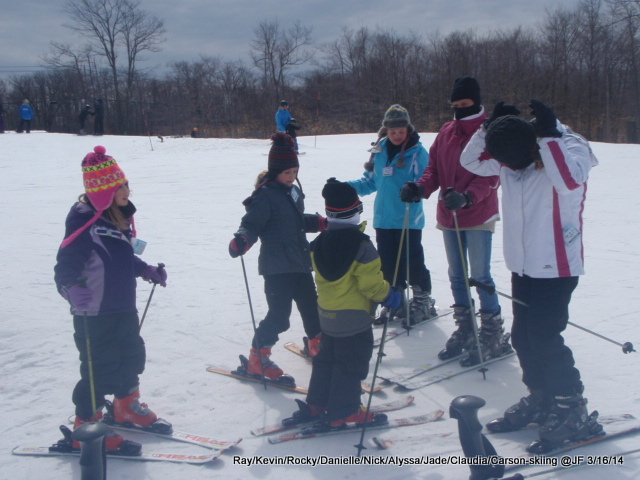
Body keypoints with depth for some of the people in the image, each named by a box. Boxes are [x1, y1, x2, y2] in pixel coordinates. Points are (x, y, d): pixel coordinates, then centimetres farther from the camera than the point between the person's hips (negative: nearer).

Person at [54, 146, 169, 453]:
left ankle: (127, 407, 46)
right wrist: (72, 289, -44)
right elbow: (66, 265, -27)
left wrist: (147, 271, 17)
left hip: (124, 309, 9)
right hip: (95, 315, -9)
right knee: (100, 370, 1)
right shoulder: (83, 220, -23)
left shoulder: (119, 215, 5)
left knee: (131, 358, 23)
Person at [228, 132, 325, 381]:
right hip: (277, 265, -9)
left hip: (300, 262, 9)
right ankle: (257, 359, 6)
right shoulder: (266, 195, -14)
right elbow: (252, 224, -18)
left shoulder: (293, 191, 13)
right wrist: (241, 240, -36)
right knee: (279, 314, -9)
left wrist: (322, 223, 19)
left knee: (311, 305, 19)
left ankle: (317, 345, 42)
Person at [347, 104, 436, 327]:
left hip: (409, 219, -5)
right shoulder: (379, 151, 7)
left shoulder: (417, 152, -8)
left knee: (412, 262, -1)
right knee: (388, 264, 11)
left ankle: (423, 301, 17)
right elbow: (370, 182, 16)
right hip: (383, 219, 5)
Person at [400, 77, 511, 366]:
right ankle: (465, 330, 28)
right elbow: (434, 168, 10)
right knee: (456, 276, 14)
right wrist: (421, 188, -10)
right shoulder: (446, 132, 12)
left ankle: (492, 335, 6)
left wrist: (467, 197, -32)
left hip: (478, 215, -7)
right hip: (448, 215, 7)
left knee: (480, 276, -6)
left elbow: (490, 177, -16)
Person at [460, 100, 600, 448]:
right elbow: (471, 161, 7)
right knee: (523, 337, 13)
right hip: (523, 266, 8)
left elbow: (569, 180, -36)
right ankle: (540, 399, 31)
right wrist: (489, 129, -7)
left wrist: (548, 137, -35)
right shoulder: (510, 158, 4)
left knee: (544, 338, -8)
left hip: (557, 267, -8)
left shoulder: (570, 148, -16)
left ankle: (573, 411, 7)